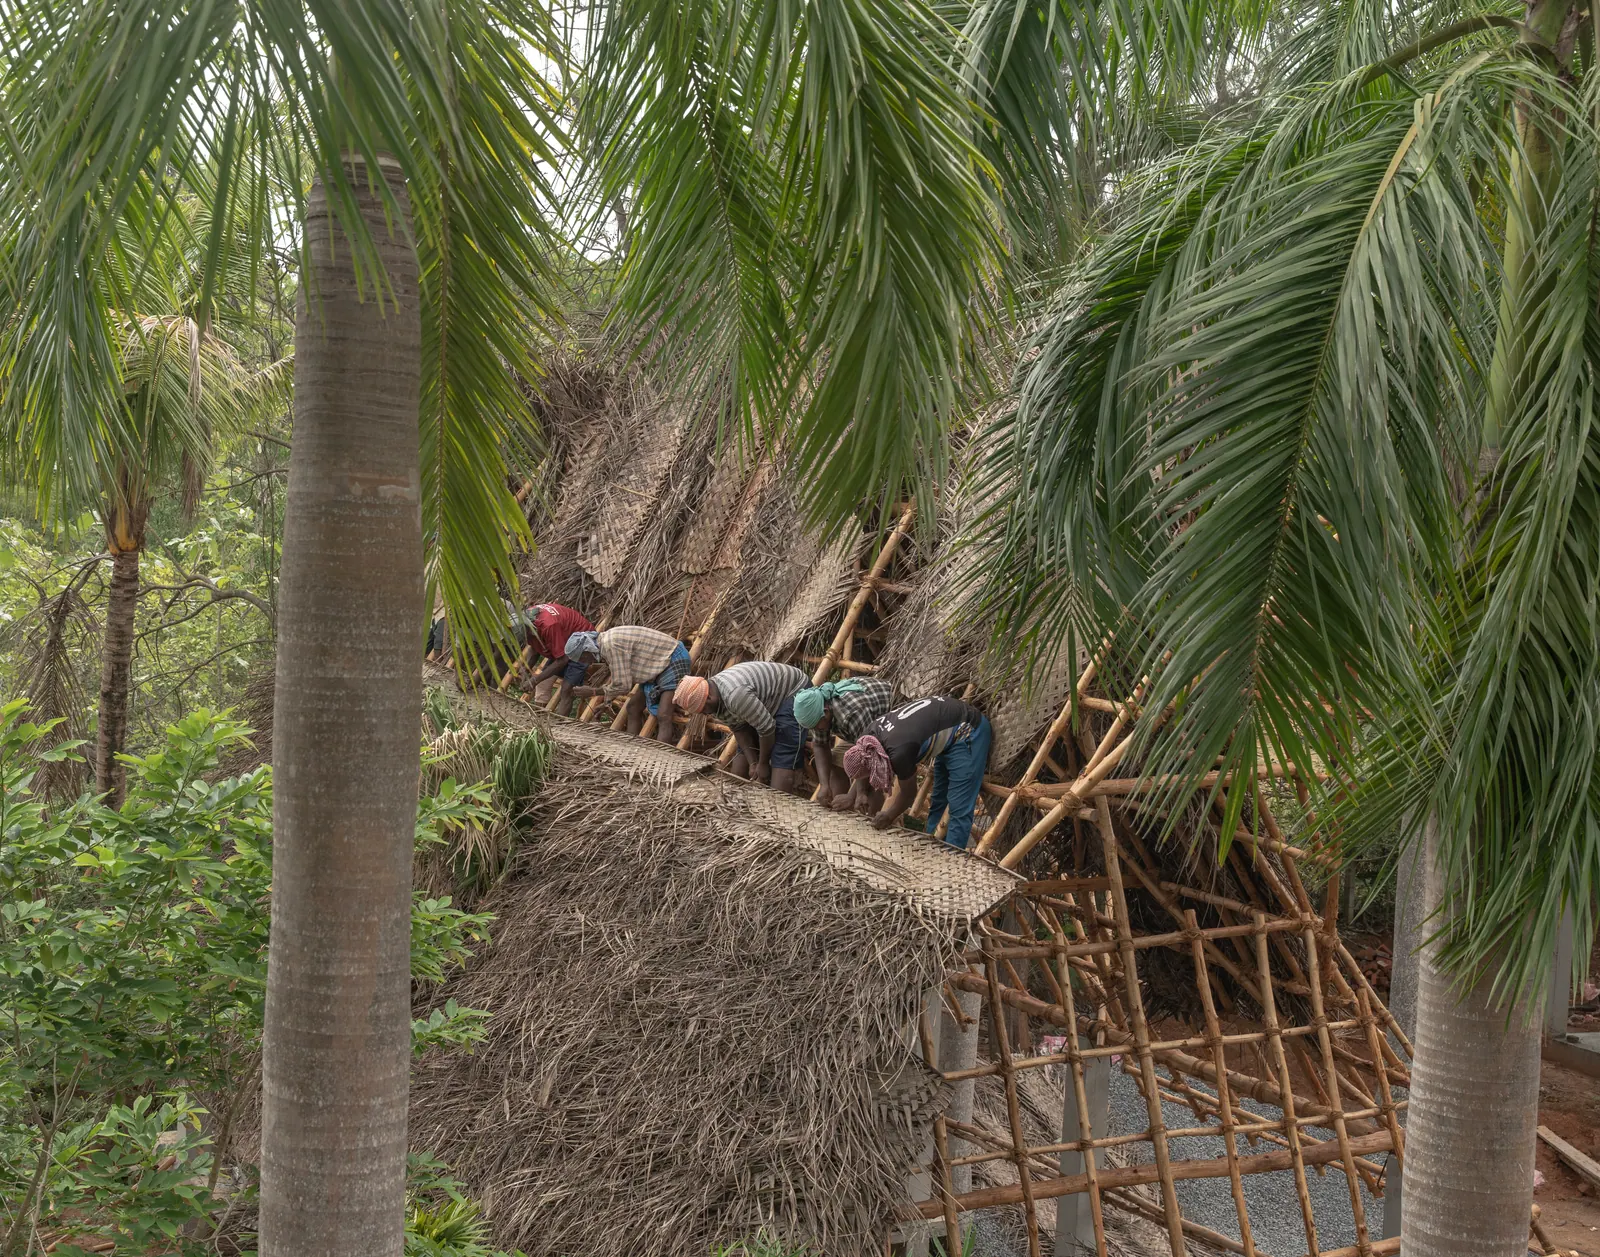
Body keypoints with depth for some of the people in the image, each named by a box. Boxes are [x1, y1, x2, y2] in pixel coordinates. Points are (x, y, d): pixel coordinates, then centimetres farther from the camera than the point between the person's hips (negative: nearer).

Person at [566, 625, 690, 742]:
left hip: (674, 661, -11)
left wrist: (592, 691, -7)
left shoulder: (610, 645, -24)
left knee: (664, 717, -20)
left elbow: (622, 685, -19)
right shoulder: (607, 640, 7)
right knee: (633, 708, 13)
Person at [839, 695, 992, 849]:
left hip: (968, 732, -10)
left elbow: (908, 793, -12)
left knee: (959, 808, -12)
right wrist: (852, 796, 14)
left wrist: (890, 816, 4)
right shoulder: (871, 732, -7)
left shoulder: (899, 752, -31)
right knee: (938, 800, 19)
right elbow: (865, 766, 16)